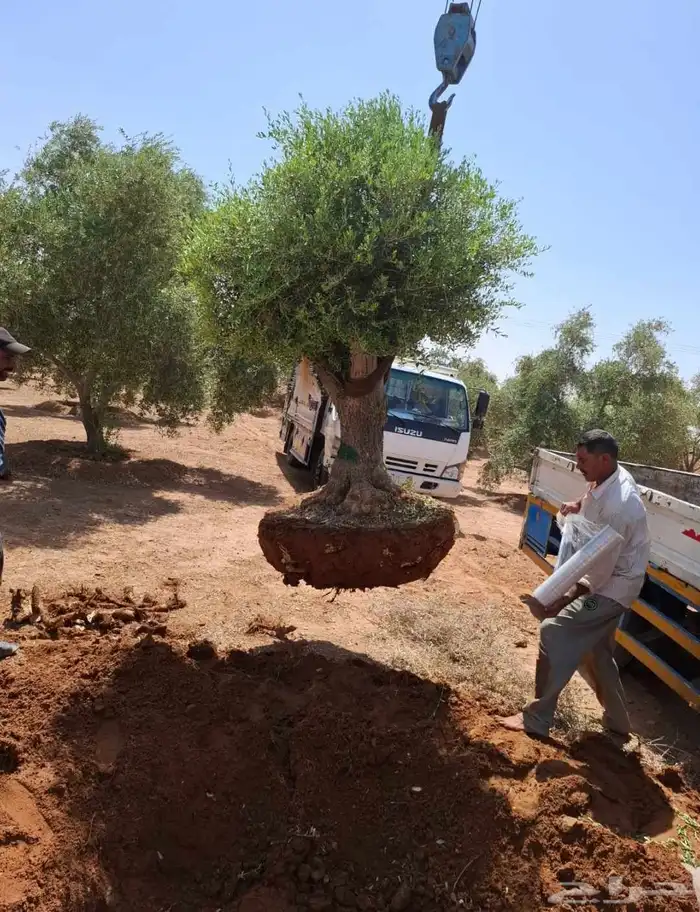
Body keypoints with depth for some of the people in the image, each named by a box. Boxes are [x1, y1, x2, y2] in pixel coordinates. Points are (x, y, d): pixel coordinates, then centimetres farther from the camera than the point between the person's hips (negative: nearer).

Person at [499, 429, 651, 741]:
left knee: (555, 633, -14)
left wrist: (563, 602, -24)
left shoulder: (618, 507, -31)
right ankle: (617, 723, 35)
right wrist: (579, 505, 5)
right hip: (604, 579, 10)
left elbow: (602, 566, -28)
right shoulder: (610, 478, -4)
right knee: (595, 652, 19)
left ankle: (537, 720, -3)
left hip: (612, 586, -10)